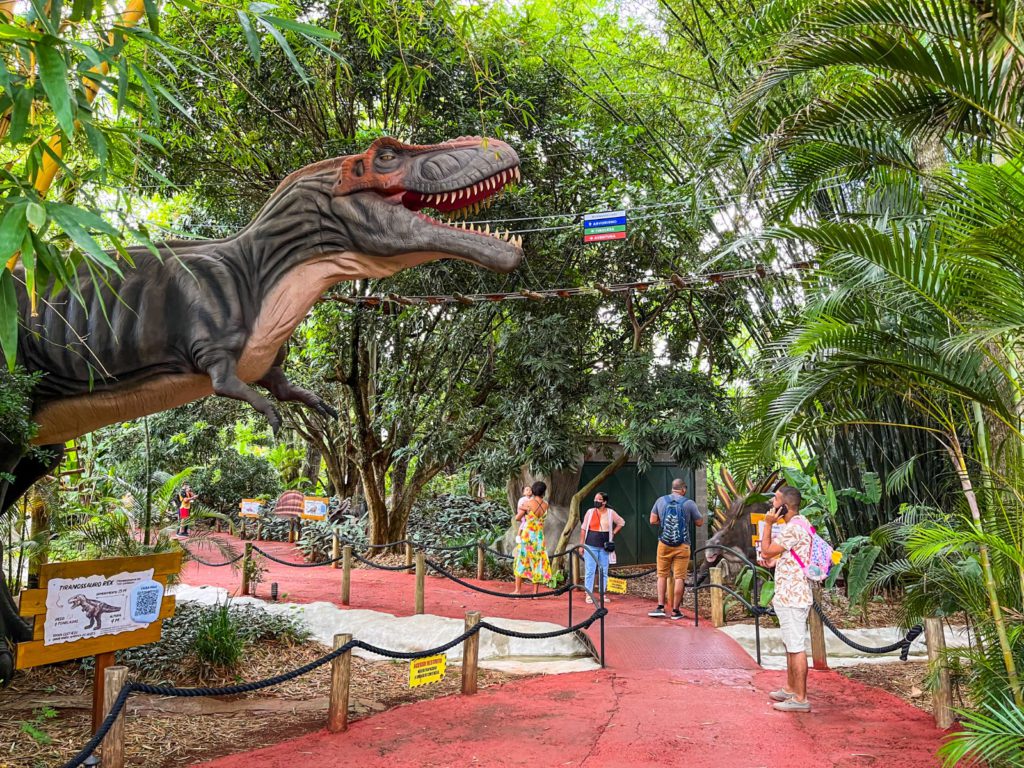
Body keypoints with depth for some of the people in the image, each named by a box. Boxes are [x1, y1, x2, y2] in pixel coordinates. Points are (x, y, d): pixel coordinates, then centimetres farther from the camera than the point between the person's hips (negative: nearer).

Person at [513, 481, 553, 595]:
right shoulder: (546, 505, -1)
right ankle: (535, 592, 9)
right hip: (539, 537, 3)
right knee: (538, 562, 9)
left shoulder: (528, 503, -11)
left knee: (521, 561, 6)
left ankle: (518, 590, 4)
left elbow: (517, 518, -1)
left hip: (527, 535, -3)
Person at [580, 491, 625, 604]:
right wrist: (581, 545, 0)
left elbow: (621, 522, 16)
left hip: (604, 547, 1)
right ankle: (588, 595, 3)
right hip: (591, 546, -1)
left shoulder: (610, 513, 2)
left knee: (604, 571, 8)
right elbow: (583, 529, 3)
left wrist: (613, 534, 6)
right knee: (590, 571, -2)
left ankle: (603, 594, 18)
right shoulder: (590, 512, 1)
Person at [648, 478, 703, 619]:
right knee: (679, 577, 3)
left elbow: (653, 521, 5)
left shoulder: (661, 501, 3)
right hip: (682, 545, -2)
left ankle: (660, 607, 6)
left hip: (664, 544, 2)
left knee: (662, 575, 12)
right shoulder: (689, 503, -5)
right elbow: (700, 522, 2)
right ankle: (675, 610, 6)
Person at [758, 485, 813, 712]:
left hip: (792, 597, -11)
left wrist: (768, 524, -10)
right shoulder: (799, 524, 14)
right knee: (791, 645, 18)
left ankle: (800, 699, -1)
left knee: (796, 647, -6)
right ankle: (790, 689, 28)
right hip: (790, 595, 11)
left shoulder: (793, 528, -20)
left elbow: (767, 551, -16)